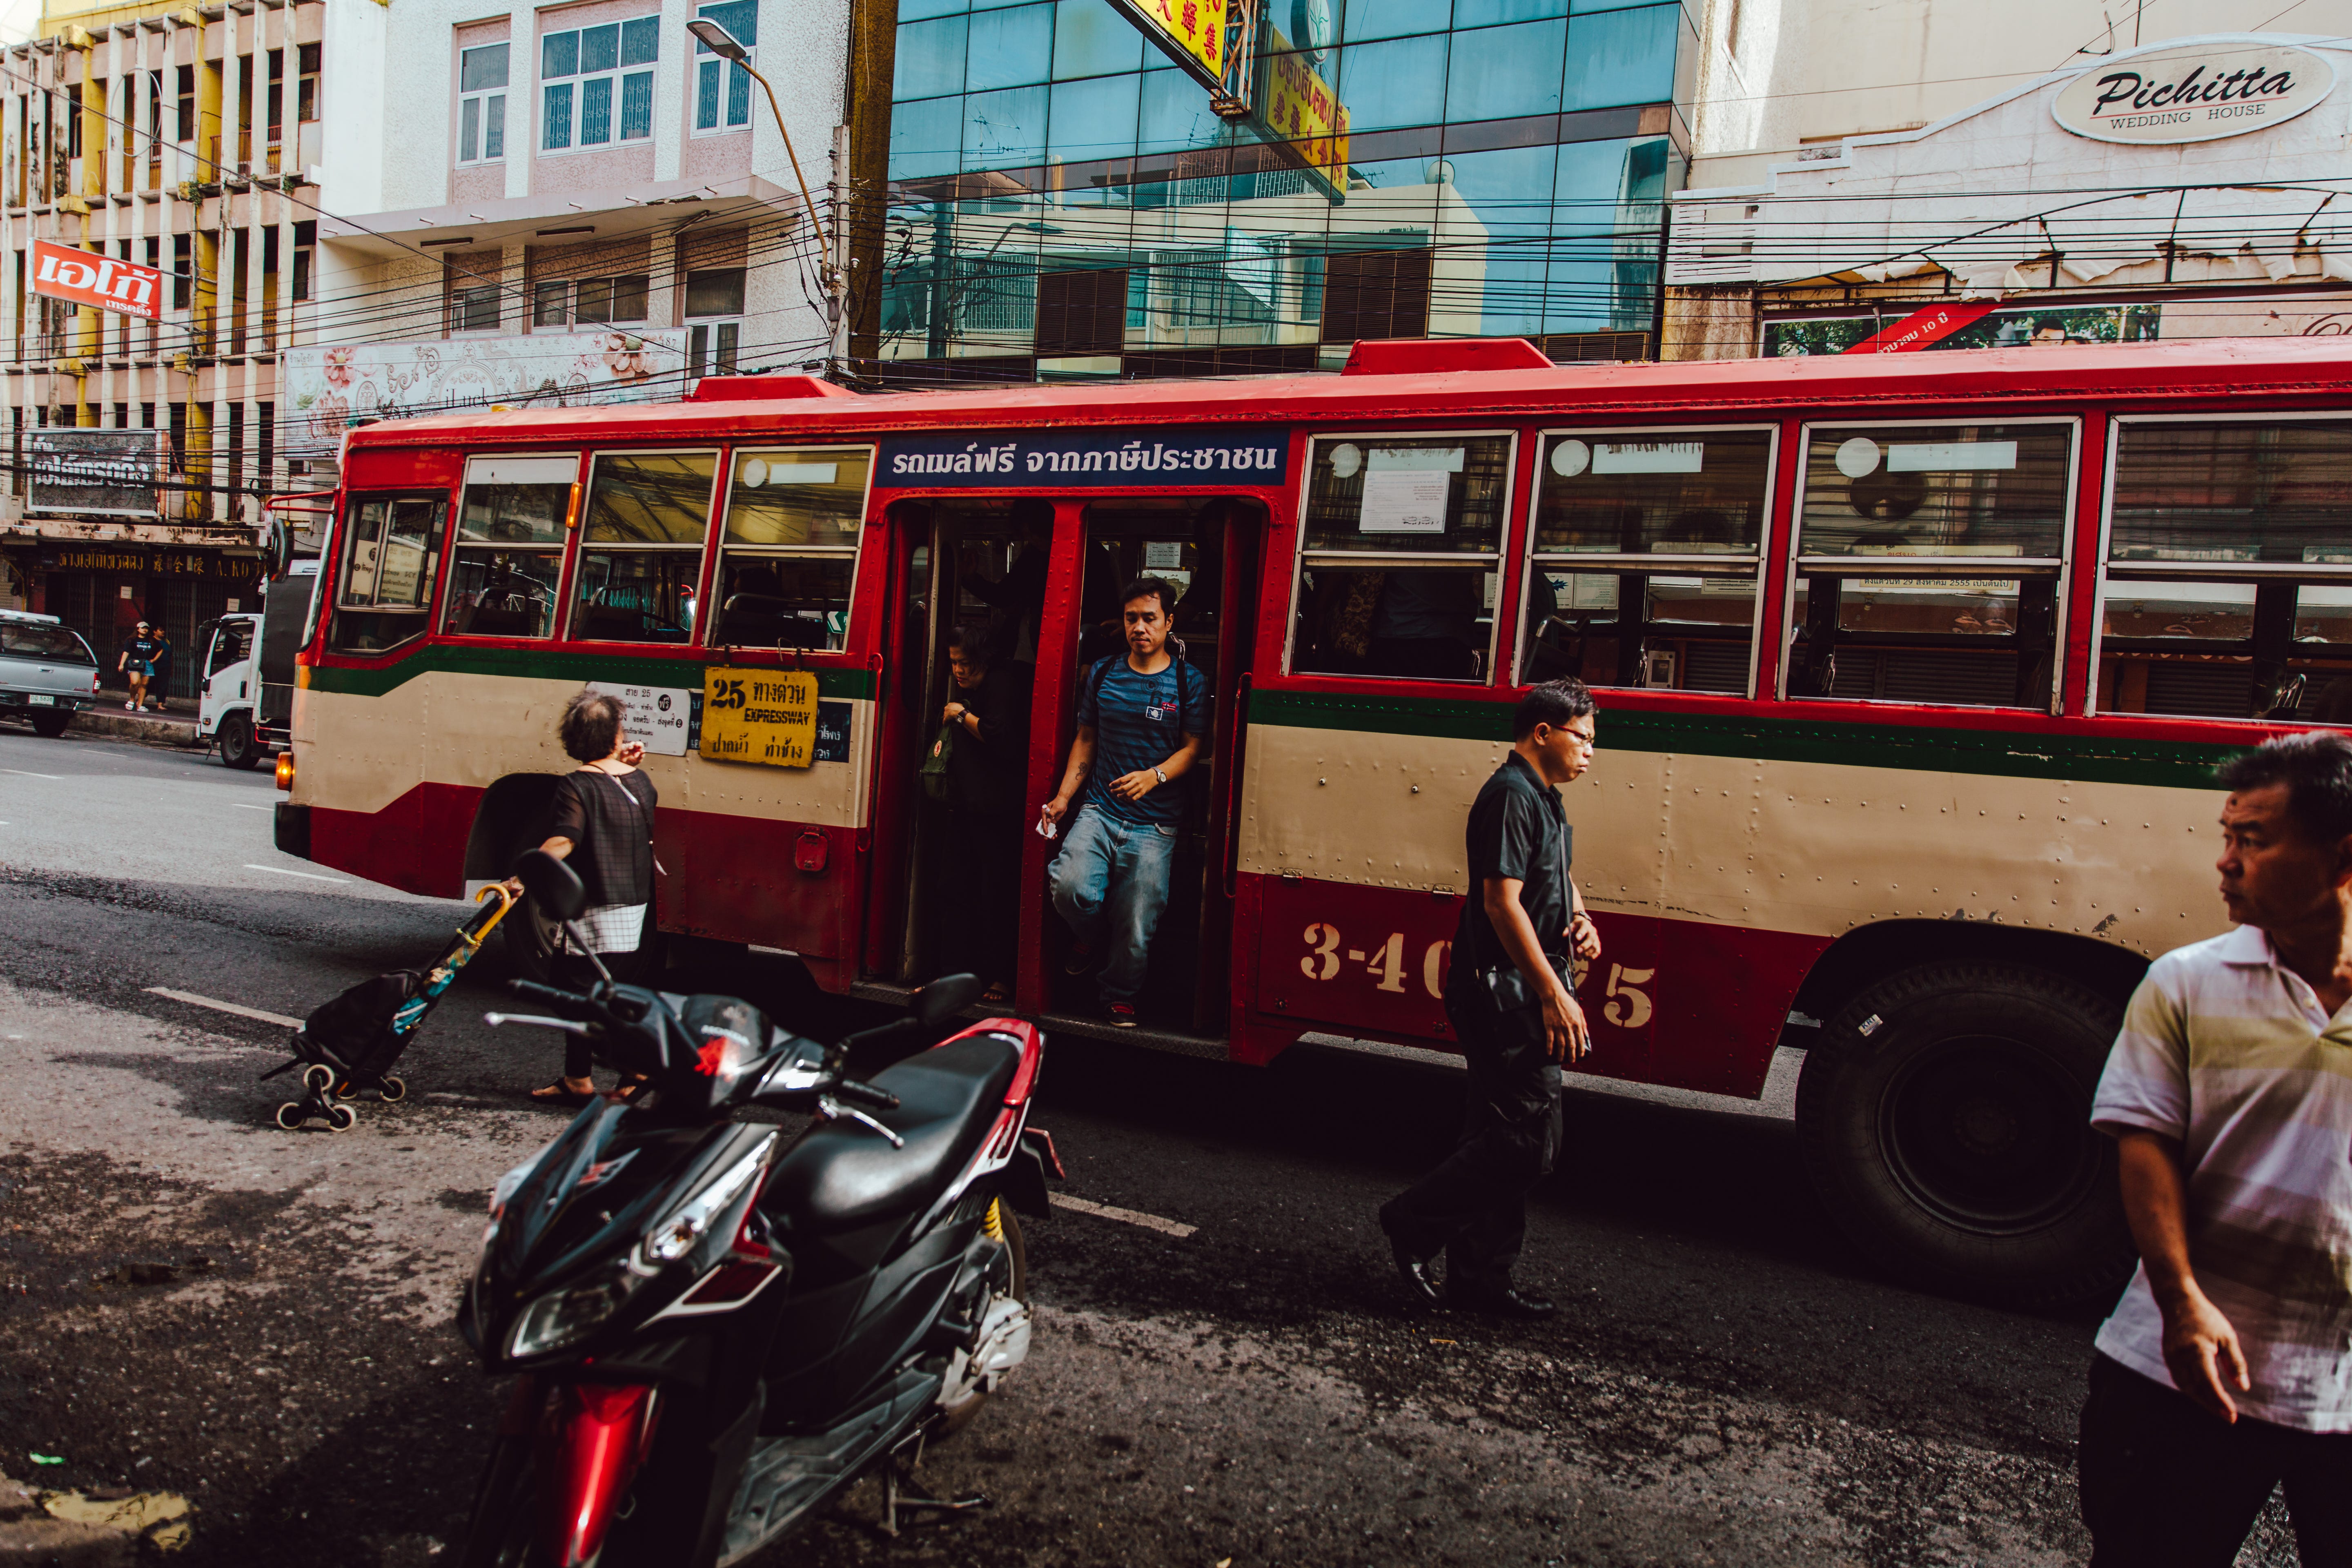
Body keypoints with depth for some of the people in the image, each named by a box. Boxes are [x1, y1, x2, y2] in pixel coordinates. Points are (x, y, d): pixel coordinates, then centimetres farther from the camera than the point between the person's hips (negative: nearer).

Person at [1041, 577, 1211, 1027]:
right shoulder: (1101, 674, 10)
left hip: (1154, 824, -2)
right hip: (1099, 810, 2)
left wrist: (1155, 776, -19)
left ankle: (1119, 995, 26)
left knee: (1135, 926, 0)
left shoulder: (1190, 682, 2)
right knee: (1072, 888, -21)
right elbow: (1086, 739, 15)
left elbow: (1192, 747, 0)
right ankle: (1091, 938, 13)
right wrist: (1064, 796, 7)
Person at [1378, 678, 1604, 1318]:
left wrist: (1579, 918, 10)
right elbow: (1502, 901, -22)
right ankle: (1414, 1223, 4)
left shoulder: (1543, 798, 19)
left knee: (1501, 1139, 13)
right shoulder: (1511, 795, -14)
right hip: (1504, 993, -11)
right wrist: (1554, 995, -23)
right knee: (1529, 1139, -9)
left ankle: (1479, 1279, 21)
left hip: (1523, 994, 11)